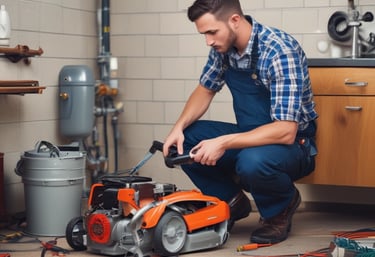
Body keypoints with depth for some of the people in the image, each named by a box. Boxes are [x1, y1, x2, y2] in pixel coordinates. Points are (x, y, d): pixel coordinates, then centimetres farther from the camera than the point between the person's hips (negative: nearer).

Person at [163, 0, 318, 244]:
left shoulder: (280, 51, -27)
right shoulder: (223, 47, -5)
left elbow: (285, 132, -32)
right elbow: (205, 90, 11)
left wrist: (223, 143, -33)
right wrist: (179, 127, -8)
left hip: (292, 144, -7)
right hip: (250, 136, 7)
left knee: (252, 162, -38)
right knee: (182, 140, -10)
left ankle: (281, 205, -3)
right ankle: (232, 202, 8)